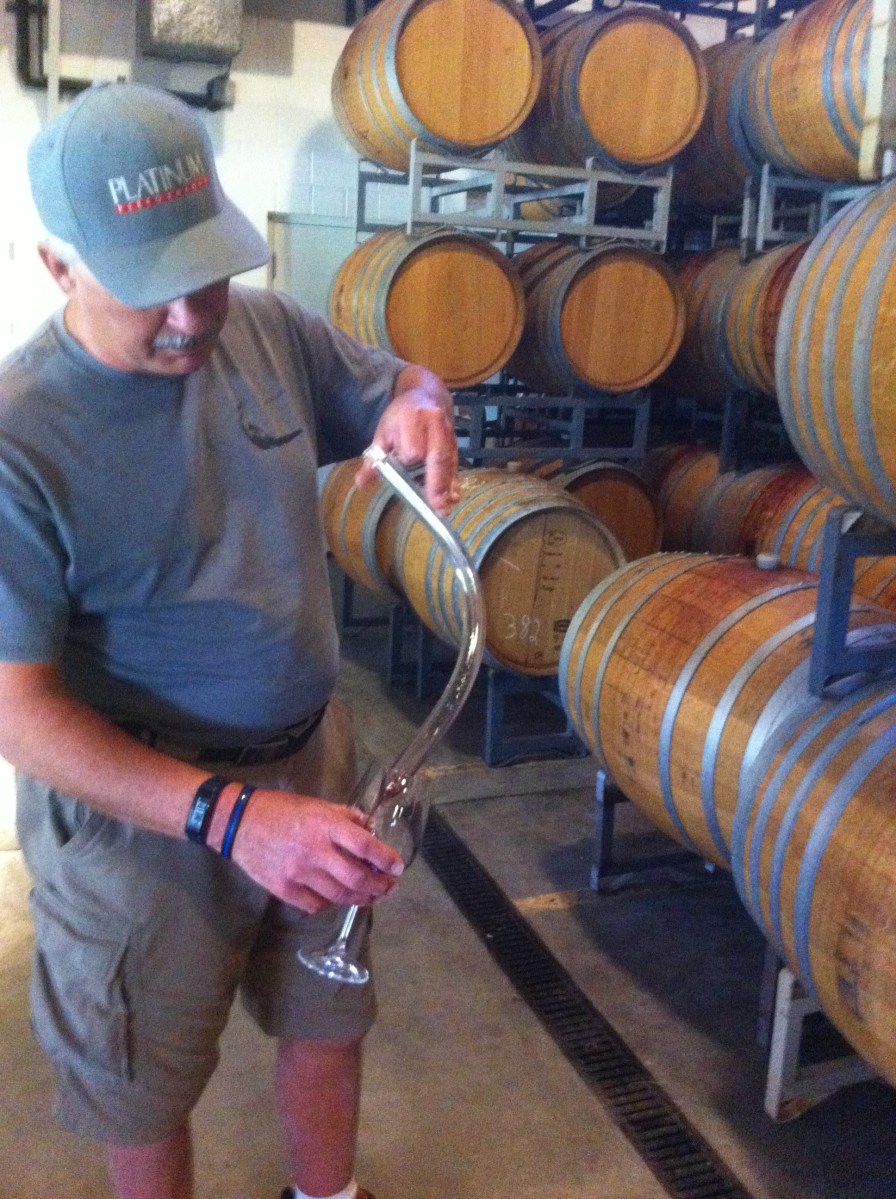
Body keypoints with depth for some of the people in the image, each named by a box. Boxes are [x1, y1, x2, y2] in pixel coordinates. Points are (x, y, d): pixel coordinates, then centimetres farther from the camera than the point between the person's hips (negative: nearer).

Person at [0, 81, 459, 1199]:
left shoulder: (269, 327, -8)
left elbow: (403, 380, 10)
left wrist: (419, 409, -17)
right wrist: (228, 813, -34)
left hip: (311, 761, 6)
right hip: (138, 805, -5)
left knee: (328, 1022, 26)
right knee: (149, 1087, 18)